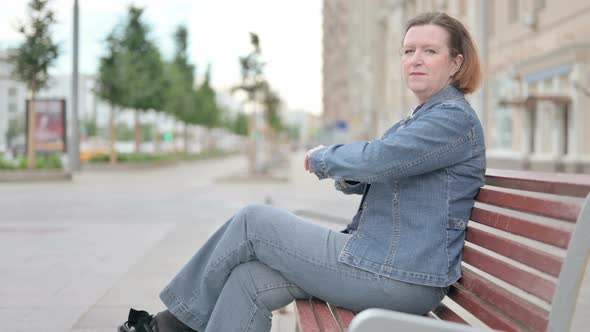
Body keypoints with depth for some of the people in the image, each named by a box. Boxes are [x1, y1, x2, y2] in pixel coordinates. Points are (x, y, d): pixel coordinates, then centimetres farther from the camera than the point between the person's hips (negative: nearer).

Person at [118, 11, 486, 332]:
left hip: (397, 280, -9)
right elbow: (366, 177, 22)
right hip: (382, 261, 9)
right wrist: (347, 174, -3)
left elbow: (376, 159, -25)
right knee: (249, 280, -4)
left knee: (252, 222, -6)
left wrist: (323, 156, -5)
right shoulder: (422, 118, 21)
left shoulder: (455, 118, -12)